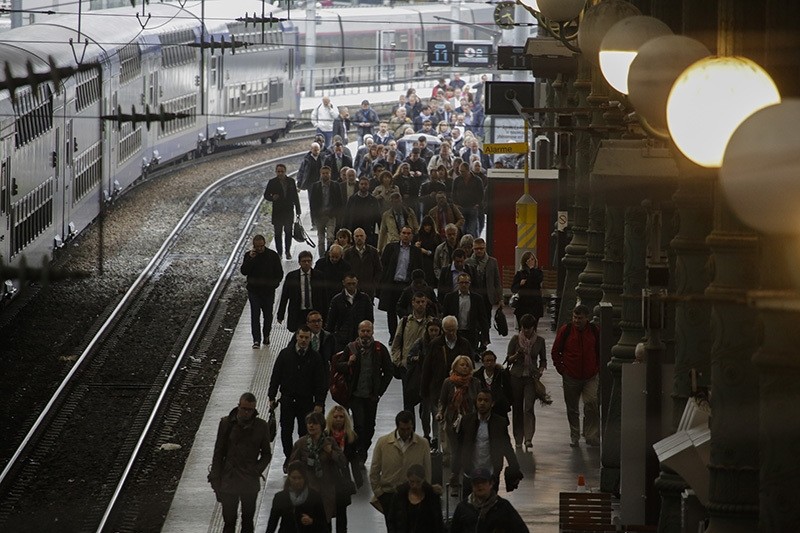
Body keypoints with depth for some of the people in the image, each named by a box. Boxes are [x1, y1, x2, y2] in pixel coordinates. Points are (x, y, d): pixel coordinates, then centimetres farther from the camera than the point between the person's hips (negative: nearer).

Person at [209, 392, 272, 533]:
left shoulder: (261, 426, -1)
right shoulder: (226, 423, -3)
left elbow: (266, 454, 10)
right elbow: (218, 454, 2)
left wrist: (257, 470, -8)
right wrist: (216, 480, -2)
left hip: (250, 483, 1)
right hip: (229, 481, -1)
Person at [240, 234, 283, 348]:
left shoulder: (273, 256, -1)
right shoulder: (249, 255, -1)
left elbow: (279, 273, 6)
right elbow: (244, 271, -10)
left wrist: (274, 283, -8)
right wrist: (250, 259, -20)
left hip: (268, 291, 1)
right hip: (254, 291, -1)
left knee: (268, 315, 11)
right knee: (255, 315, -9)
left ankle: (266, 336, 29)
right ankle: (256, 340, -10)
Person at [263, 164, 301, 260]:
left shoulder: (291, 181, 4)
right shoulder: (272, 182, -2)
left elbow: (295, 197, 9)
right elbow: (266, 195, 2)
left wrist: (298, 211, 8)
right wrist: (272, 198, -21)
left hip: (289, 211, 1)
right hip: (277, 211, -1)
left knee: (288, 232, 5)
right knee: (278, 233, 2)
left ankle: (288, 251, 20)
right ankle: (279, 252, 10)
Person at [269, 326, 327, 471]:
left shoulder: (315, 357, -2)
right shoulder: (285, 354, 0)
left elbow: (320, 382, 1)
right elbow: (275, 376, 5)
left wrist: (319, 403, -4)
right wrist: (272, 397, 2)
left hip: (306, 401, -1)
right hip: (287, 399, 1)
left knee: (305, 432, 0)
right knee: (286, 431, 5)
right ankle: (289, 458, 20)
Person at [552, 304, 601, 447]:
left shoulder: (594, 331, 0)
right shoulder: (565, 330, -3)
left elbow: (599, 352, 14)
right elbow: (555, 352, 5)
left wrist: (598, 369, 6)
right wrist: (561, 369, 0)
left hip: (591, 376, 0)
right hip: (571, 377, 0)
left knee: (592, 404, -16)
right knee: (572, 409, 10)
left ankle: (591, 436, -7)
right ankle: (574, 437, 24)